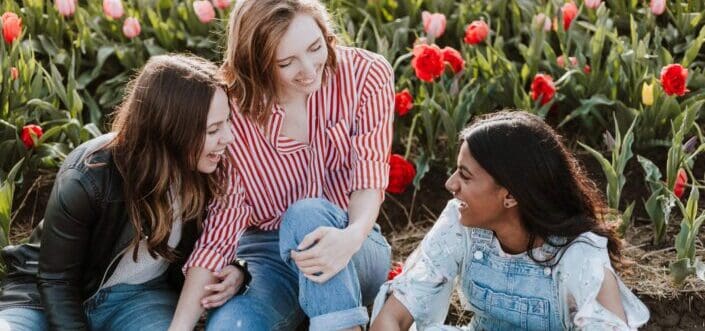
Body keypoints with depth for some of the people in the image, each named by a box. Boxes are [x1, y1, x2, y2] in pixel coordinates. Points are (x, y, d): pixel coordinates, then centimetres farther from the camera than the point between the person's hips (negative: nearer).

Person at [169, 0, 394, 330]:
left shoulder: (367, 75, -11)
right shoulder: (233, 109, -13)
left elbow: (369, 177, -16)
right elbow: (222, 219, -14)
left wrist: (352, 236, -40)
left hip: (353, 253, 0)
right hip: (266, 252, 0)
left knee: (307, 213, -34)